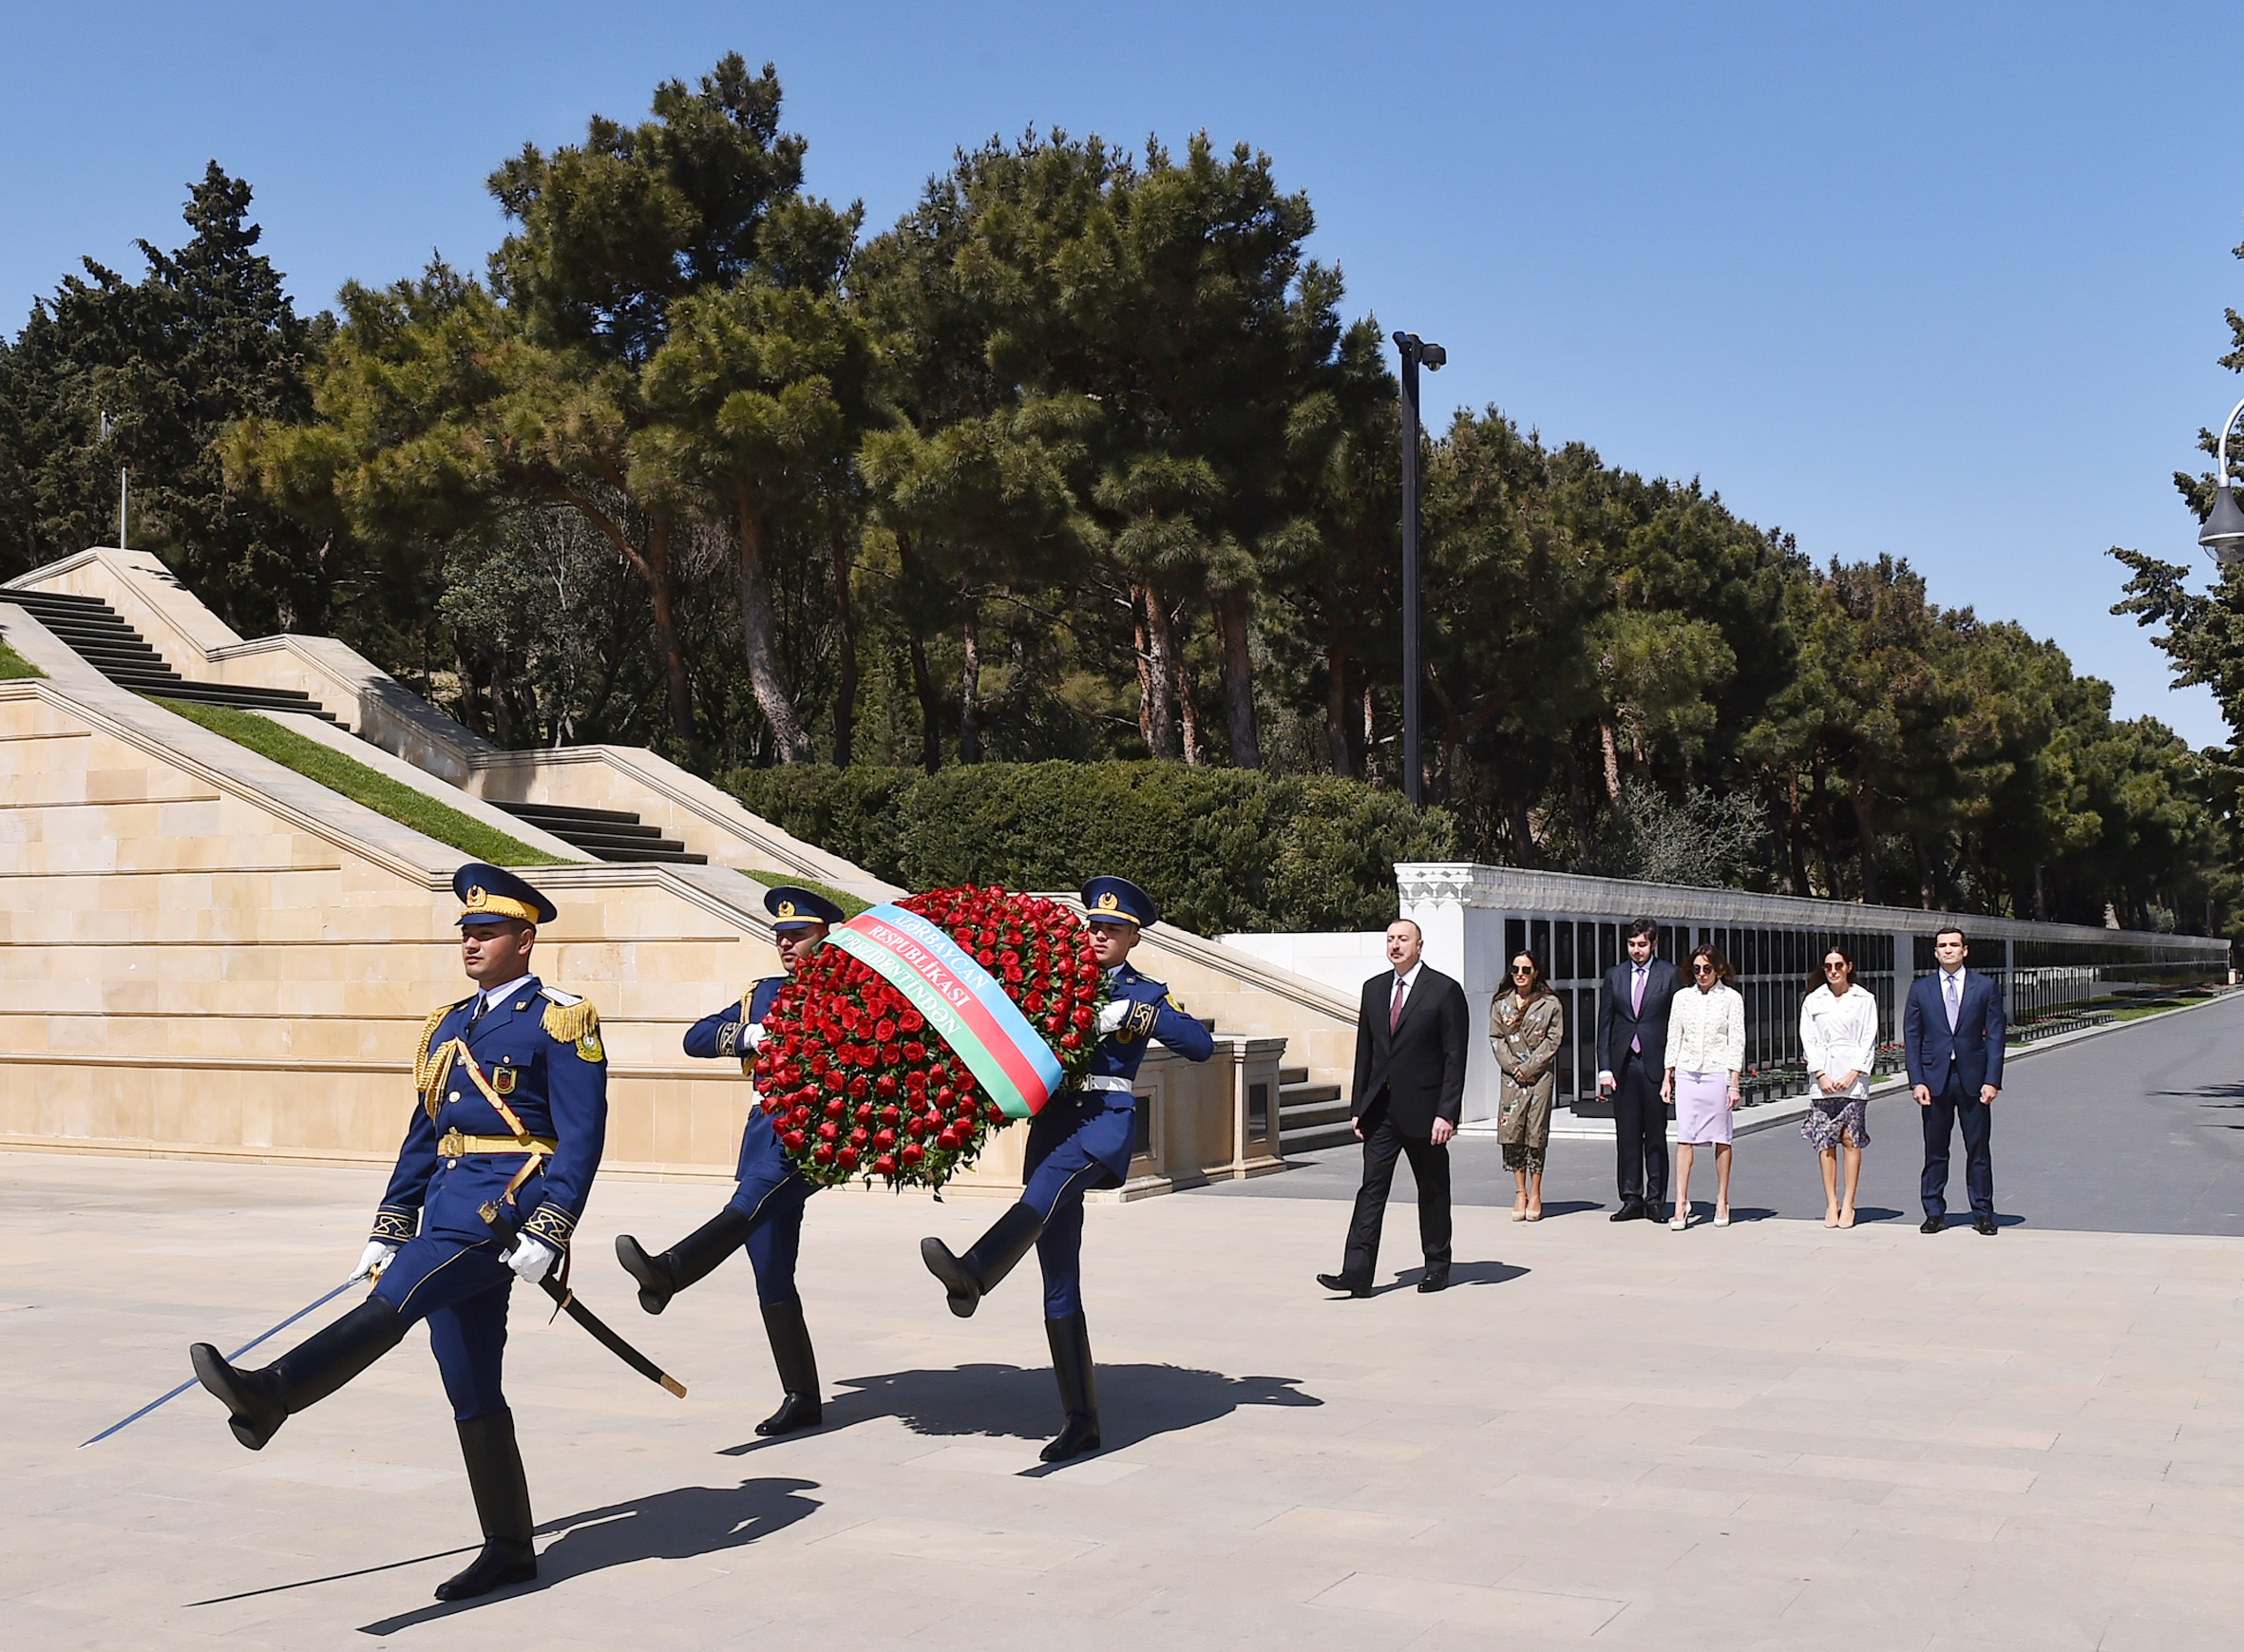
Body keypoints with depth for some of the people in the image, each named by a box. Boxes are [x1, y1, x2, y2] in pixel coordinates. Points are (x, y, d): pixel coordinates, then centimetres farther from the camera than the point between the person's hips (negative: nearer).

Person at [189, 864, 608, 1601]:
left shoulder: (559, 1022, -4)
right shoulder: (450, 1025, 20)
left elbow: (582, 1137, -11)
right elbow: (424, 1135, 22)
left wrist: (547, 1234, -19)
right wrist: (388, 1232, 18)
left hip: (505, 1205, -8)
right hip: (449, 1210, 8)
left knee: (395, 1297, -29)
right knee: (472, 1392, 7)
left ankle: (269, 1396, -45)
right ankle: (508, 1549, 14)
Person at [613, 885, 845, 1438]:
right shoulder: (762, 993, 23)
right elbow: (696, 1038, 13)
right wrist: (749, 1035, -4)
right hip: (767, 1126, 7)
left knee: (751, 1202, -34)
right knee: (771, 1275, 3)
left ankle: (669, 1272, -58)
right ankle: (802, 1398, 9)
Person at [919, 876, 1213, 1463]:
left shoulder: (1144, 994, 8)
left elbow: (1202, 1045, -6)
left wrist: (1134, 1015, -15)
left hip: (1105, 1120, -5)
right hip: (1051, 1122, 5)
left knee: (1048, 1186, -39)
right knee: (1059, 1283, 2)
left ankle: (972, 1276, -63)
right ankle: (1081, 1420, 7)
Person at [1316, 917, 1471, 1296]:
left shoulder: (1445, 991, -5)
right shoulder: (1374, 989, 11)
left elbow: (1455, 1057, -8)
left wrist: (1446, 1113, -14)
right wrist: (1357, 1107, 9)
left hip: (1424, 1109, -4)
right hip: (1381, 1109, 4)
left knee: (1433, 1190, 8)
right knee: (1371, 1187, -3)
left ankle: (1437, 1265, 23)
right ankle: (1357, 1274, -8)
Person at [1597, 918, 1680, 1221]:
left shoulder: (1669, 975, 2)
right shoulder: (1615, 975, 11)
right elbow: (1604, 1024, 10)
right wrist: (1604, 1068, 1)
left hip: (1655, 1063, -3)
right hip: (1623, 1065, 3)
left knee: (1656, 1136, 2)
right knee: (1626, 1134, 4)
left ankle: (1656, 1200, 9)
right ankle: (1631, 1199, 10)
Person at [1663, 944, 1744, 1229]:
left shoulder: (1731, 998, 1)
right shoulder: (1682, 997, 9)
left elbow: (1736, 1042, -1)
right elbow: (1673, 1038, 12)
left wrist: (1734, 1083, -6)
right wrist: (1667, 1077, 8)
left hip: (1718, 1074, -2)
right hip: (1687, 1074, 2)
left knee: (1721, 1138, 3)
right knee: (1684, 1138, -4)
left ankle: (1722, 1202, 12)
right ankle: (1681, 1204, -6)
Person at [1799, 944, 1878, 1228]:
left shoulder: (1864, 1000, 6)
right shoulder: (1812, 1001, 10)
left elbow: (1869, 1039, 2)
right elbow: (1808, 1040, 5)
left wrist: (1852, 1074, -8)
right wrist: (1821, 1075, -7)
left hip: (1853, 1079, -2)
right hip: (1822, 1080, 2)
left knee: (1851, 1139, -4)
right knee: (1825, 1142, -1)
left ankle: (1848, 1204, 1)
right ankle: (1831, 1204, 2)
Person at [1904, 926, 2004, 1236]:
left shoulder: (1985, 987, 4)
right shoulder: (1920, 988, 6)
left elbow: (1995, 1036, 2)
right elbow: (1911, 1037, 5)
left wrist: (1992, 1080, -6)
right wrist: (1916, 1081, -4)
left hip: (1973, 1078, -1)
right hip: (1935, 1078, 1)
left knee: (1978, 1150, 4)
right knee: (1935, 1151, 5)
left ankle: (1982, 1213, 12)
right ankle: (1935, 1213, 13)